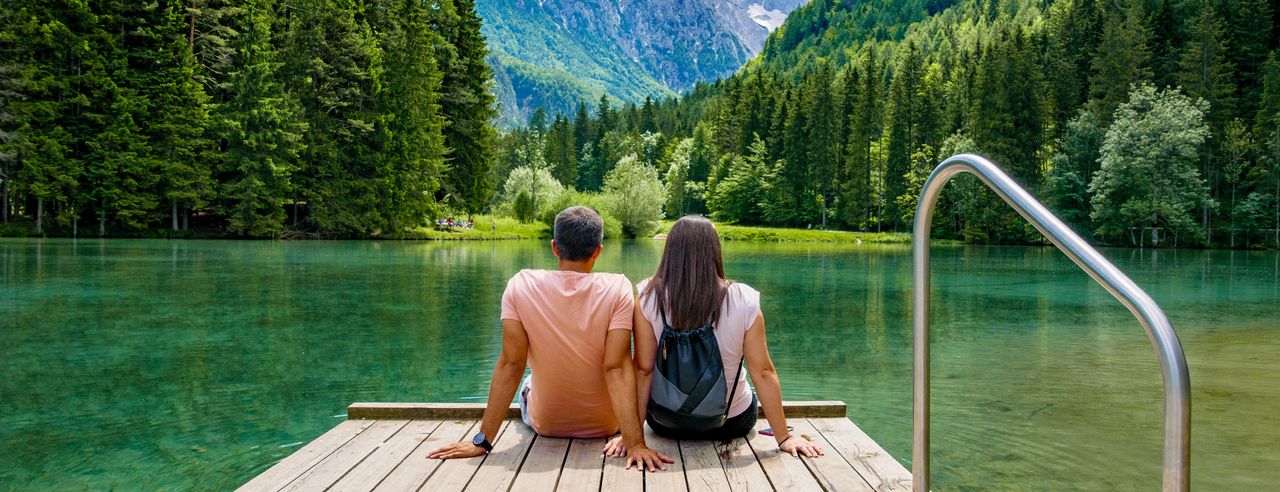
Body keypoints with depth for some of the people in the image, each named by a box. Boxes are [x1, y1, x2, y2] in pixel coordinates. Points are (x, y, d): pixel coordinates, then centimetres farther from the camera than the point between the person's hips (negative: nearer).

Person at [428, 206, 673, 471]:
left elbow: (510, 364, -20)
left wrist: (483, 440, -15)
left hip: (545, 424, 1)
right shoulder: (618, 288, -21)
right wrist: (635, 443, -29)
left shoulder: (521, 285, -19)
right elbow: (616, 369, -28)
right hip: (605, 425, 0)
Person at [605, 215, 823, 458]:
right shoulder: (744, 301, -19)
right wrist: (784, 437, -6)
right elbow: (763, 373, -15)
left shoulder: (647, 297, -18)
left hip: (666, 424, 1)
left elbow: (643, 370, -17)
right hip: (731, 424, 0)